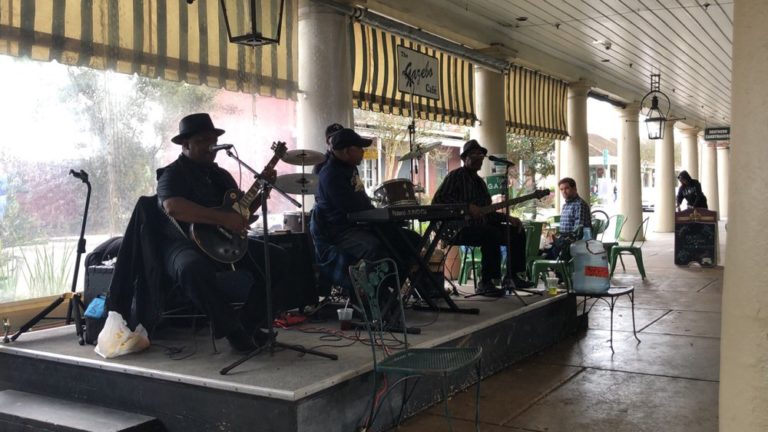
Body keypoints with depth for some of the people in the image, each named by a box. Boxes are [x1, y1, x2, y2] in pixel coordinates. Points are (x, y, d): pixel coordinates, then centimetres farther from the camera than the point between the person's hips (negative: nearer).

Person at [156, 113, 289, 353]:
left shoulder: (220, 175, 17)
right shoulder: (173, 174, -8)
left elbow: (242, 210, 22)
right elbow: (173, 207, -29)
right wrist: (223, 219, -32)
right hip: (185, 243, -7)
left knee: (277, 257, -6)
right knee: (194, 269, -41)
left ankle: (250, 324, 1)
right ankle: (232, 330, -20)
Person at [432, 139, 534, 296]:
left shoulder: (480, 182, 23)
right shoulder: (456, 175, -2)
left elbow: (488, 213, 27)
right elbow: (438, 200, -16)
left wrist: (507, 218, 10)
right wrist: (467, 207, -23)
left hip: (480, 226, 9)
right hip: (458, 229, -9)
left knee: (517, 232, 2)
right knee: (492, 234, -35)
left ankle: (512, 276, 8)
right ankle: (485, 283, -29)